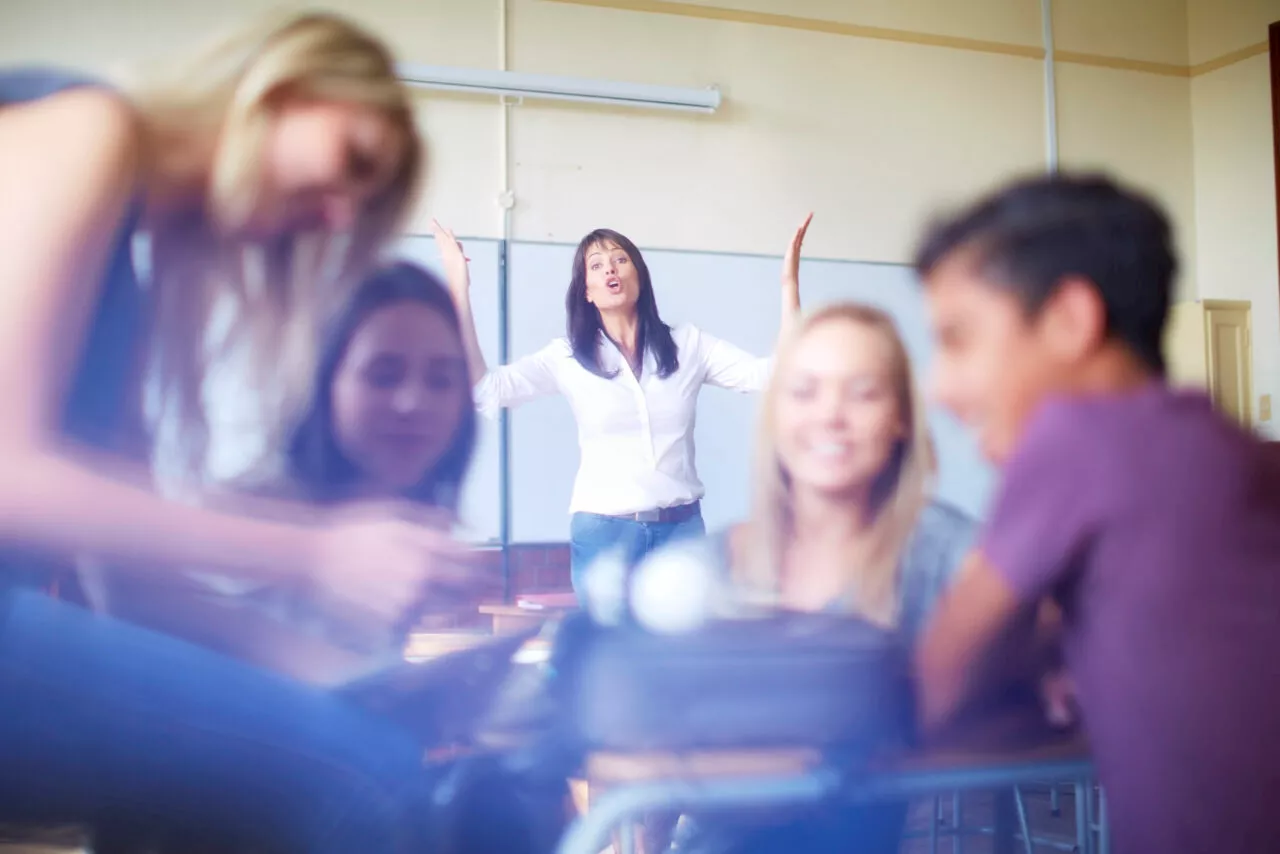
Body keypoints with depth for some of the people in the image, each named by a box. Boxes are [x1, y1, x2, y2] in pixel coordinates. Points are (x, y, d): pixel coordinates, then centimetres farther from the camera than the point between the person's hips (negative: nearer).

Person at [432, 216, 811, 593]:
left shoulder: (688, 345, 4)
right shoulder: (567, 357, 2)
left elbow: (775, 373, -3)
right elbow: (483, 389, -10)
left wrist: (789, 283, -10)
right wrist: (460, 292, -15)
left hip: (682, 529, 1)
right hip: (603, 533, -1)